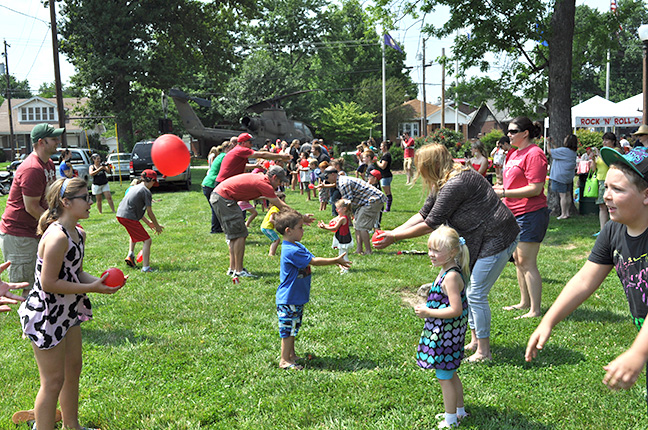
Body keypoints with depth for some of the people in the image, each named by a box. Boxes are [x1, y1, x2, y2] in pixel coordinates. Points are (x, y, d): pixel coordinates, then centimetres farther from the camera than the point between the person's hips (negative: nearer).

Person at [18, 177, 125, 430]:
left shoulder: (79, 234, 3)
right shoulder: (57, 237, -26)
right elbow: (48, 283, -26)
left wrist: (101, 282, -7)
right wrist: (92, 288, -23)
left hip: (67, 311, 10)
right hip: (45, 316, -10)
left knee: (73, 369, 20)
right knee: (54, 380, 1)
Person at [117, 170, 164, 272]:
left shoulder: (135, 187, 19)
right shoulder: (146, 191, -7)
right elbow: (149, 212, -6)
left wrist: (148, 222, 28)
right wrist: (157, 226, 6)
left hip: (120, 215, 10)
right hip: (129, 217, -10)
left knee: (135, 232, 37)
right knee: (147, 240, -5)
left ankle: (130, 255, 28)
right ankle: (146, 267, -11)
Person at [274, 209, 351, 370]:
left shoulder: (298, 247, 8)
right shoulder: (291, 251, -25)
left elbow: (313, 259, 12)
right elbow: (314, 261, -24)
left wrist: (336, 261, 4)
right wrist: (336, 260, -18)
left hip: (296, 298, 10)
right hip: (288, 300, -10)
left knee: (293, 328, 20)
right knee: (288, 329, 0)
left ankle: (291, 354, 32)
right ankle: (284, 360, 10)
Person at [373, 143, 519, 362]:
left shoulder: (455, 185, -25)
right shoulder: (442, 184, 9)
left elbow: (430, 225, -22)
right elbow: (423, 214, 13)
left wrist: (394, 237, -14)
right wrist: (393, 232, 5)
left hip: (496, 240, -10)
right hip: (478, 241, 10)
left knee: (476, 294, -7)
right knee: (466, 290, 13)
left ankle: (484, 352, 5)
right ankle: (475, 340, 26)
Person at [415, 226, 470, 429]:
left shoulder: (451, 276, -25)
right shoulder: (448, 271, 6)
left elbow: (456, 309, -28)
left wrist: (428, 312, -23)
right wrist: (432, 291, 11)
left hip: (445, 335, -10)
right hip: (446, 333, 10)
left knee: (444, 377, 4)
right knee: (450, 374, 23)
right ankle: (459, 411, 38)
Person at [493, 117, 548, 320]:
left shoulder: (534, 154, -15)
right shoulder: (514, 153, 15)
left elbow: (535, 188, -22)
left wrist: (504, 193, -21)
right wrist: (501, 187, 8)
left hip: (531, 214, -10)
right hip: (515, 214, 10)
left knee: (527, 262, -7)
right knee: (518, 259, 16)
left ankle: (535, 310, 1)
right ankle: (524, 302, 29)